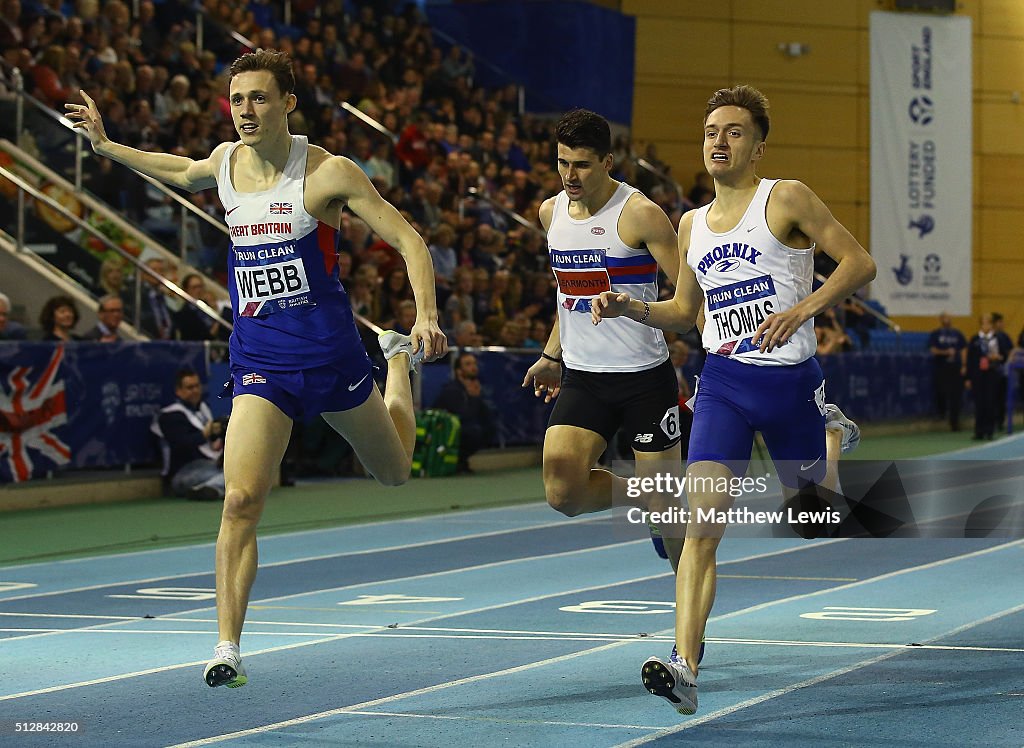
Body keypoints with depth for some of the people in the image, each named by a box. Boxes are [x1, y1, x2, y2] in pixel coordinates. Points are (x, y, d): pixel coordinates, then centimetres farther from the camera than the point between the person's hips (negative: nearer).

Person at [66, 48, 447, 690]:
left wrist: (427, 316, -25)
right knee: (241, 501, -16)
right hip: (258, 357, 2)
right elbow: (184, 173, 30)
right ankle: (228, 648, -12)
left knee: (394, 471, 22)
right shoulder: (224, 162, 4)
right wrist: (107, 146, 28)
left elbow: (409, 240, -11)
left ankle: (401, 356, 52)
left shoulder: (328, 173, -12)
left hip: (327, 348, -2)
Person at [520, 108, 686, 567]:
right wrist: (552, 356, 22)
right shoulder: (550, 212, 7)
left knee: (664, 504, 1)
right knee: (562, 492, -13)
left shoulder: (640, 214, -13)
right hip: (582, 377, 5)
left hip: (645, 377, -5)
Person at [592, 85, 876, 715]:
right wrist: (632, 309, 5)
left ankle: (834, 438, 51)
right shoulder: (692, 225, 13)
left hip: (790, 379, -3)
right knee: (702, 524, -14)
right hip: (723, 382, 3)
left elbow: (860, 262, -7)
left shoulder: (786, 199, -4)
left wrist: (801, 310, -20)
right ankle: (685, 667, -21)